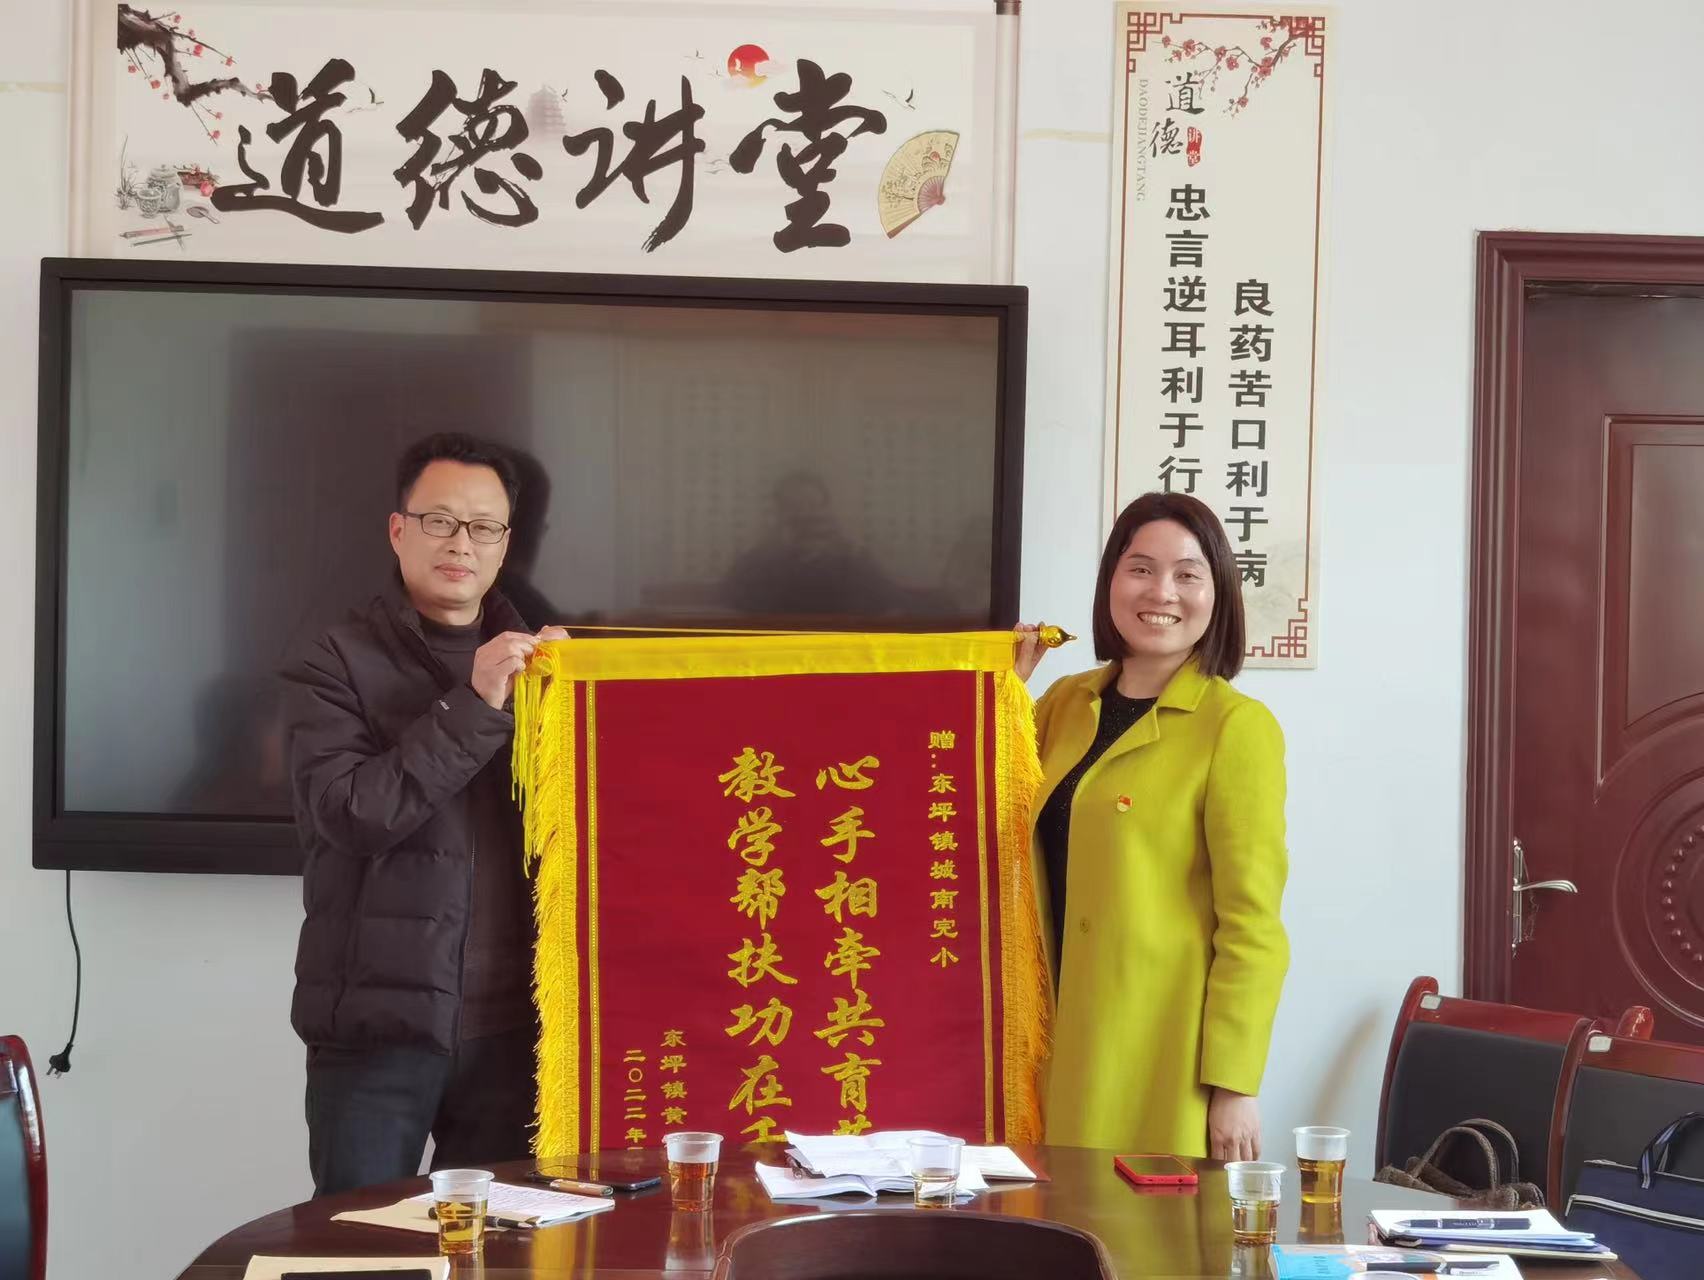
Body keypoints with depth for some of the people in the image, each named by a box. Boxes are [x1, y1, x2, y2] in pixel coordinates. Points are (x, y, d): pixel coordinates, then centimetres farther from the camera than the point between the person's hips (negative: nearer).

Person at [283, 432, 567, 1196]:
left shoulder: (532, 663, 12)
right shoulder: (337, 666, 0)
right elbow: (346, 811, -15)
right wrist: (475, 707, -19)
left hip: (507, 1023, 4)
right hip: (375, 1024, -3)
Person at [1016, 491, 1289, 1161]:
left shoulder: (1237, 726, -10)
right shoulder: (1065, 703, 9)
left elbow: (1251, 925, -12)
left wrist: (1235, 1083, -14)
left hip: (1164, 1053, -6)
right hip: (1062, 1037, 6)